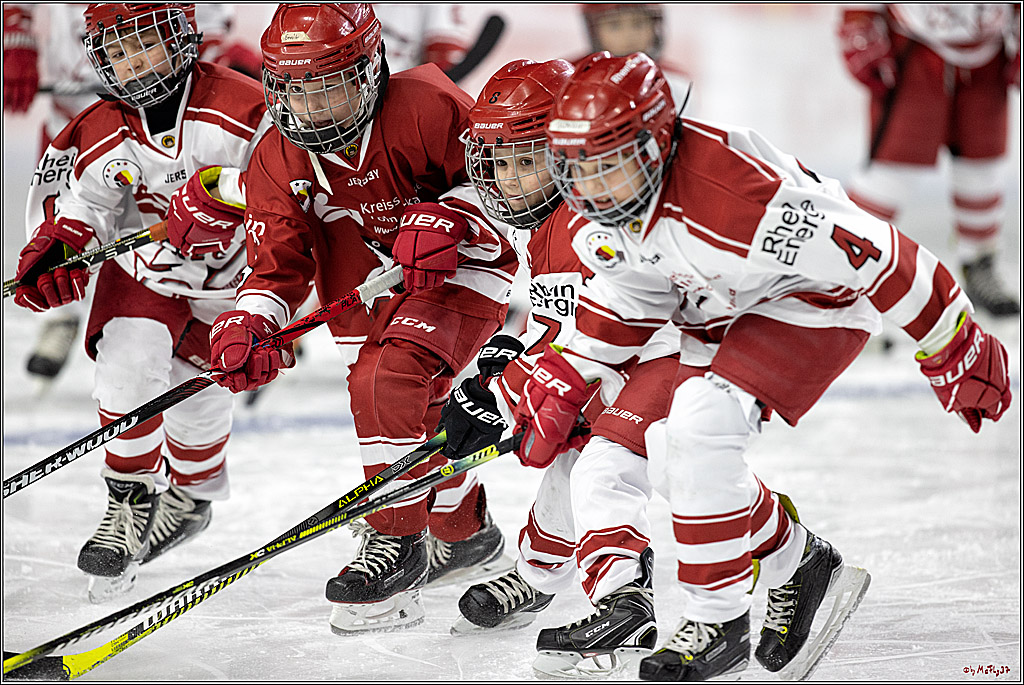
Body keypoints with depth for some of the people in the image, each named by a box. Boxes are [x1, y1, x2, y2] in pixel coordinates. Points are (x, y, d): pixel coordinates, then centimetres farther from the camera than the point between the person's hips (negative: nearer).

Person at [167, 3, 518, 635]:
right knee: (414, 414, 6)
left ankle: (398, 541, -14)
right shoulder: (278, 163, -9)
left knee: (390, 379, -26)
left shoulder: (424, 107, -24)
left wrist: (444, 219, -32)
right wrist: (246, 323, -28)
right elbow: (279, 262, -9)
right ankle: (466, 532, 33)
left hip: (462, 268, -6)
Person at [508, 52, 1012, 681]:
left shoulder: (735, 194, -38)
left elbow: (876, 256, -32)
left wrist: (959, 354, -22)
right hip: (719, 312, 9)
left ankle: (717, 621, -15)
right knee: (668, 442, 4)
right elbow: (627, 292, 5)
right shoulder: (599, 206, -14)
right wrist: (566, 384, -4)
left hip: (814, 304, -9)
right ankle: (799, 562, 23)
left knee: (701, 424, -26)